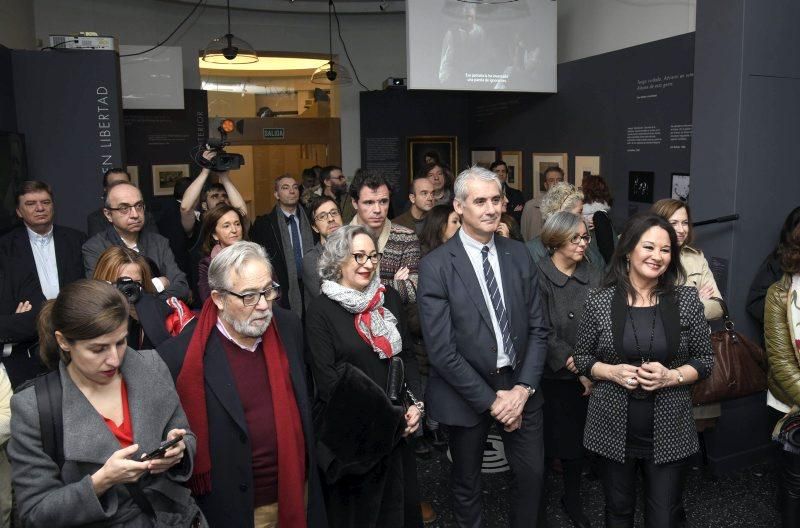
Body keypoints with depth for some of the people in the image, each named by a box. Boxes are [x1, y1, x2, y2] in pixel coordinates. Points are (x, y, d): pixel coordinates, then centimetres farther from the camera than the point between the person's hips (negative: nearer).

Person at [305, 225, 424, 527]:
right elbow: (326, 379, -13)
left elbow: (406, 355, 7)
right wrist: (371, 420, -17)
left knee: (399, 501, 18)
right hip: (351, 429, -4)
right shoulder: (321, 311, -12)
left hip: (396, 425, 4)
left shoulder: (389, 298, 3)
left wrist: (415, 404, -5)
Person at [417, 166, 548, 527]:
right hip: (467, 393, -3)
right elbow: (440, 349, -17)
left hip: (519, 386, 4)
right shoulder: (436, 266, -14)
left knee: (532, 475, 15)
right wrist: (490, 400, -15)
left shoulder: (518, 255, 0)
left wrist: (524, 388, -10)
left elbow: (537, 328, 2)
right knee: (467, 484, 17)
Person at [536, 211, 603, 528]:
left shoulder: (593, 277, 3)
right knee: (545, 441, 4)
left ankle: (572, 499, 33)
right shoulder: (538, 276, -11)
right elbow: (542, 333, -14)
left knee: (578, 440, 12)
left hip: (586, 378, 4)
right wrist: (575, 367, -14)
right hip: (549, 377, -4)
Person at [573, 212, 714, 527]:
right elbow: (581, 357, 4)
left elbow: (705, 360, 2)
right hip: (614, 429, 0)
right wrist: (612, 372, -15)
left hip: (669, 432, 0)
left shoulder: (687, 300, -3)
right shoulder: (599, 302, -5)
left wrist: (671, 376, -16)